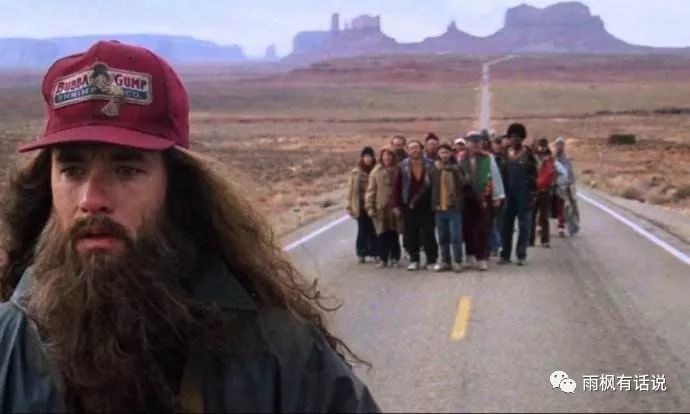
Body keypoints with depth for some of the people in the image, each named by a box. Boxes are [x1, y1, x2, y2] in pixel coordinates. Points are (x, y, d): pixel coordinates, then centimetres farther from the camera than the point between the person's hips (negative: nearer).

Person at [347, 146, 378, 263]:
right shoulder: (356, 173, -1)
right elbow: (352, 189, 0)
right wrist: (350, 206, -3)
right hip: (361, 206, 0)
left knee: (374, 231, 0)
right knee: (363, 230, 5)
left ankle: (375, 253, 10)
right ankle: (362, 254, 15)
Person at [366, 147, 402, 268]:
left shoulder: (398, 171, 2)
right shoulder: (376, 172, 1)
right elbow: (371, 190, 1)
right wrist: (370, 207, -5)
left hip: (394, 207, 0)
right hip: (380, 208, 0)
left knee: (394, 234, 5)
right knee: (382, 235, 2)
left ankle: (394, 258, 13)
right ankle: (383, 259, 9)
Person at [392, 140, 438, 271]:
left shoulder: (429, 165, -1)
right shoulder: (403, 167, 0)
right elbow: (397, 186, 0)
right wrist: (396, 205, -4)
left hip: (426, 206, -1)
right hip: (408, 206, 1)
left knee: (428, 234, 2)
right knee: (410, 235, 6)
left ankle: (431, 260, 11)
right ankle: (414, 260, 16)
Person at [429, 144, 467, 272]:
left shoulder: (456, 168, 1)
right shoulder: (435, 169, 8)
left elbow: (462, 183, -13)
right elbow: (430, 185, 2)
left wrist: (455, 170, -21)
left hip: (454, 207, -3)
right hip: (439, 207, 3)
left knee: (455, 236, -4)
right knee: (443, 237, 10)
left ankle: (458, 262, 3)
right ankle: (445, 261, 18)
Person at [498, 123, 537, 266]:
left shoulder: (528, 153, -2)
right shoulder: (505, 153, 7)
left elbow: (533, 174, -3)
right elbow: (501, 172, 7)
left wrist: (532, 192, -10)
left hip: (523, 193, -3)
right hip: (508, 193, 3)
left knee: (523, 224, 3)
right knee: (506, 224, 5)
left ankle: (521, 255, 7)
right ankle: (505, 254, 11)